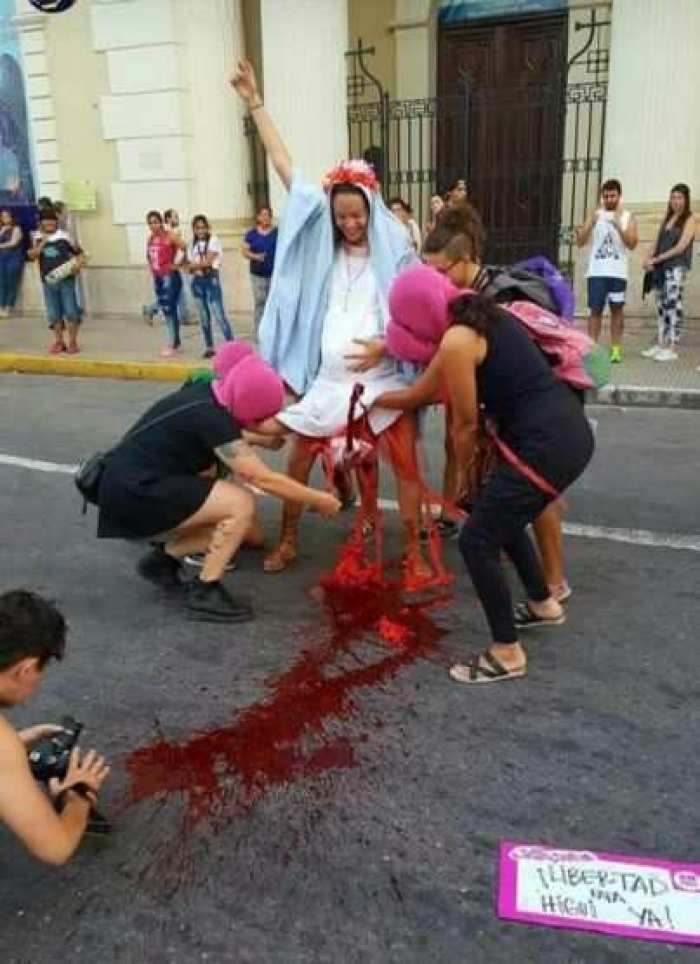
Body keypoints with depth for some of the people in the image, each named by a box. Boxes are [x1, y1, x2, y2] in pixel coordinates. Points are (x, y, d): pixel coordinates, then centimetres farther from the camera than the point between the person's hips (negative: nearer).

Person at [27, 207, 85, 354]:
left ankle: (72, 342, 7)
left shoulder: (64, 237, -1)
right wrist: (42, 243, -14)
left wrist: (78, 264, -15)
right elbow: (31, 256, -5)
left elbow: (79, 253, 3)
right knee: (54, 313, 9)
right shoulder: (37, 238, 5)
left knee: (70, 311, -3)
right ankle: (58, 341, 20)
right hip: (48, 281, 2)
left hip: (66, 279, -2)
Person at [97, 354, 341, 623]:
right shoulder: (212, 418, -22)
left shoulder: (208, 395, 2)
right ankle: (204, 593, -6)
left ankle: (163, 557, 15)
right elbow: (264, 479, -21)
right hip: (134, 495, -9)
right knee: (241, 504, -18)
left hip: (133, 484, 9)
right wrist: (319, 499, -12)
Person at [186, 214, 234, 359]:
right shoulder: (192, 244, 11)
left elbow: (208, 261, -12)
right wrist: (199, 266, -11)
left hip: (211, 280, -5)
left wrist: (193, 266, -3)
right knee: (204, 316, 8)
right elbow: (189, 264, 9)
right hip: (197, 282, 5)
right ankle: (209, 347, 15)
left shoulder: (213, 240, -4)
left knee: (219, 314, -11)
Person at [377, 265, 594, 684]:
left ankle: (507, 653, 15)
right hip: (569, 431, 10)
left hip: (546, 446, -10)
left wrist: (464, 475, 10)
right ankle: (544, 605, 47)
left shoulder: (456, 341, -14)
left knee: (477, 541, 2)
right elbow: (425, 390, 25)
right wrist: (374, 399, 34)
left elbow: (466, 422, -7)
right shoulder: (479, 316, 15)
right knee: (502, 517, 28)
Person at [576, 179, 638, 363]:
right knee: (596, 310, 1)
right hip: (596, 272, 0)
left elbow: (632, 244, -6)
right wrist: (592, 222, -14)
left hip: (618, 273, 0)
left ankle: (615, 348, 6)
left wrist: (618, 225, -19)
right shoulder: (595, 215, 9)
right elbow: (580, 242, 0)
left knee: (617, 309, 2)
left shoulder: (627, 217, 7)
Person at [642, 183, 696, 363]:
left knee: (673, 304, -10)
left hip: (676, 266, -7)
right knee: (661, 305, 7)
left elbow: (681, 247, -10)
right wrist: (650, 259, -3)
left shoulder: (690, 219, -1)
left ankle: (673, 349, -11)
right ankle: (660, 344, 12)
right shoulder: (667, 217, 18)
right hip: (660, 267, 7)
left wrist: (657, 259, -12)